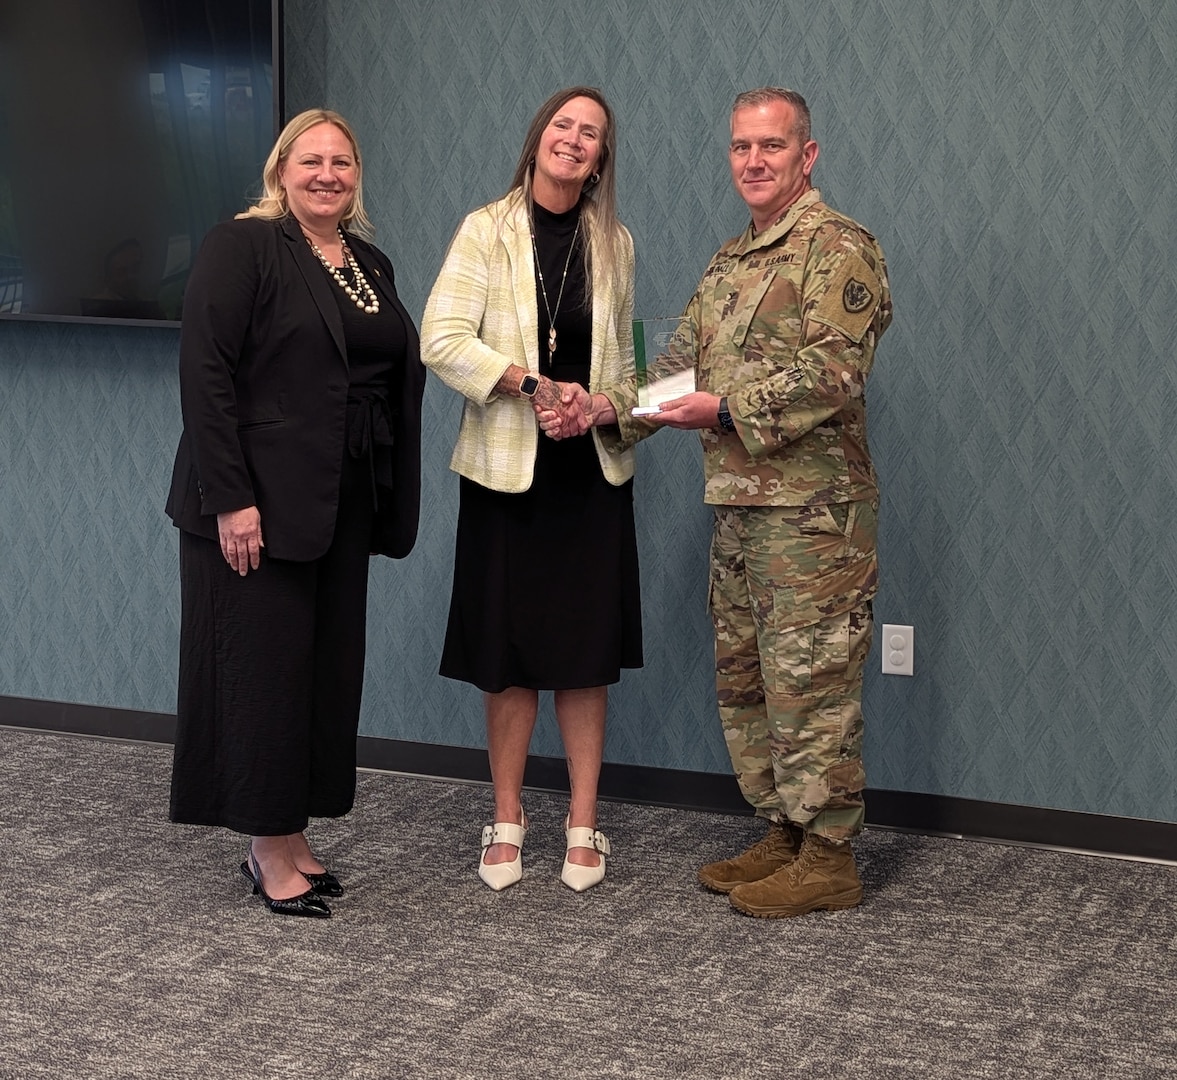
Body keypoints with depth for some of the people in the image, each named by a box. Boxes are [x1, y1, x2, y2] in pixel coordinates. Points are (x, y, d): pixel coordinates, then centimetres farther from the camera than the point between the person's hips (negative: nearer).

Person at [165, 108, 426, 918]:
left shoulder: (371, 266, 14)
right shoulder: (241, 248, -7)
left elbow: (398, 376, 16)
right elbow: (205, 374, -14)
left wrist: (388, 502, 8)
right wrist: (230, 498, -20)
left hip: (342, 506, 7)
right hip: (260, 503, -7)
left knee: (329, 667, 9)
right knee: (262, 668, -1)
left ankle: (291, 836, 19)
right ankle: (271, 854, 8)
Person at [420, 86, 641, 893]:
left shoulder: (614, 244, 8)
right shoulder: (487, 231, -3)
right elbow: (442, 340, -12)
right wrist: (534, 386, -19)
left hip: (591, 472, 2)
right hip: (507, 468, -2)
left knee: (587, 652, 4)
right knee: (509, 652, 4)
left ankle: (583, 824, 13)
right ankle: (508, 819, 18)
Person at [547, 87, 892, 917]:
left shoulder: (838, 248, -9)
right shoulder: (729, 264, 18)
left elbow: (832, 372, -19)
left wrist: (729, 408, -21)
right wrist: (601, 408, 2)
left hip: (812, 510, -9)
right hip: (737, 506, 9)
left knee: (809, 681, -5)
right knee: (745, 680, 13)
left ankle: (829, 858, 5)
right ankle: (785, 837, 25)